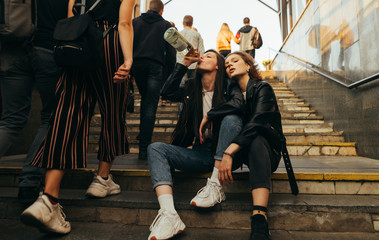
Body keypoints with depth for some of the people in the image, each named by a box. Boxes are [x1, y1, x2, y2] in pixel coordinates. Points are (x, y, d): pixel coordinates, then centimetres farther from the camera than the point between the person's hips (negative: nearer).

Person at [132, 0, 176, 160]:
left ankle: (142, 134, 24)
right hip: (156, 66, -3)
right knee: (151, 106, -6)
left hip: (137, 64, 3)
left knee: (145, 99, 24)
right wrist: (170, 74, 7)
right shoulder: (166, 25, 10)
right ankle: (144, 148, -9)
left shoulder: (135, 22, 16)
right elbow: (171, 52, 4)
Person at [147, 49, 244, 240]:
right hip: (200, 154, 4)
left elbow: (237, 104, -19)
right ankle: (169, 216, -35)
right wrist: (185, 64, 2)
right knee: (155, 148, -15)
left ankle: (216, 185, -29)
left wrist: (208, 116, -12)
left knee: (231, 118, -30)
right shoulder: (192, 88, 16)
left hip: (224, 153, -4)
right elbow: (167, 93, -1)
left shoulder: (229, 86, 3)